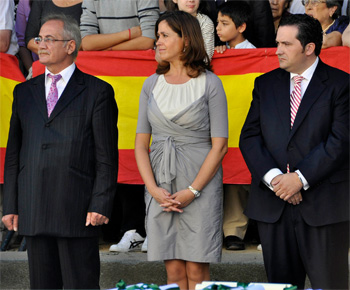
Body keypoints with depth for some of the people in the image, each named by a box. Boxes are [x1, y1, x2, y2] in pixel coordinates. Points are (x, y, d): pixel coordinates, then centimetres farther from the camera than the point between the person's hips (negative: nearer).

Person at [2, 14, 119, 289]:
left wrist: (100, 205, -11)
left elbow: (107, 156, -2)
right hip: (33, 212, 4)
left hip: (78, 211, -4)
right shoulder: (24, 91, 15)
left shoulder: (97, 91, 2)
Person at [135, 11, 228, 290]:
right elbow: (141, 143, 9)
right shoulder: (152, 84, 10)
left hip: (200, 183, -3)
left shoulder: (209, 83, -3)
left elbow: (220, 145, -6)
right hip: (161, 187, 4)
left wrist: (192, 191, -13)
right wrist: (153, 188, -6)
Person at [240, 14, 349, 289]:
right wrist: (272, 177, -10)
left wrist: (301, 178, -15)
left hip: (323, 205, -4)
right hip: (273, 204, 4)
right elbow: (249, 137, 6)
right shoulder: (265, 84, 13)